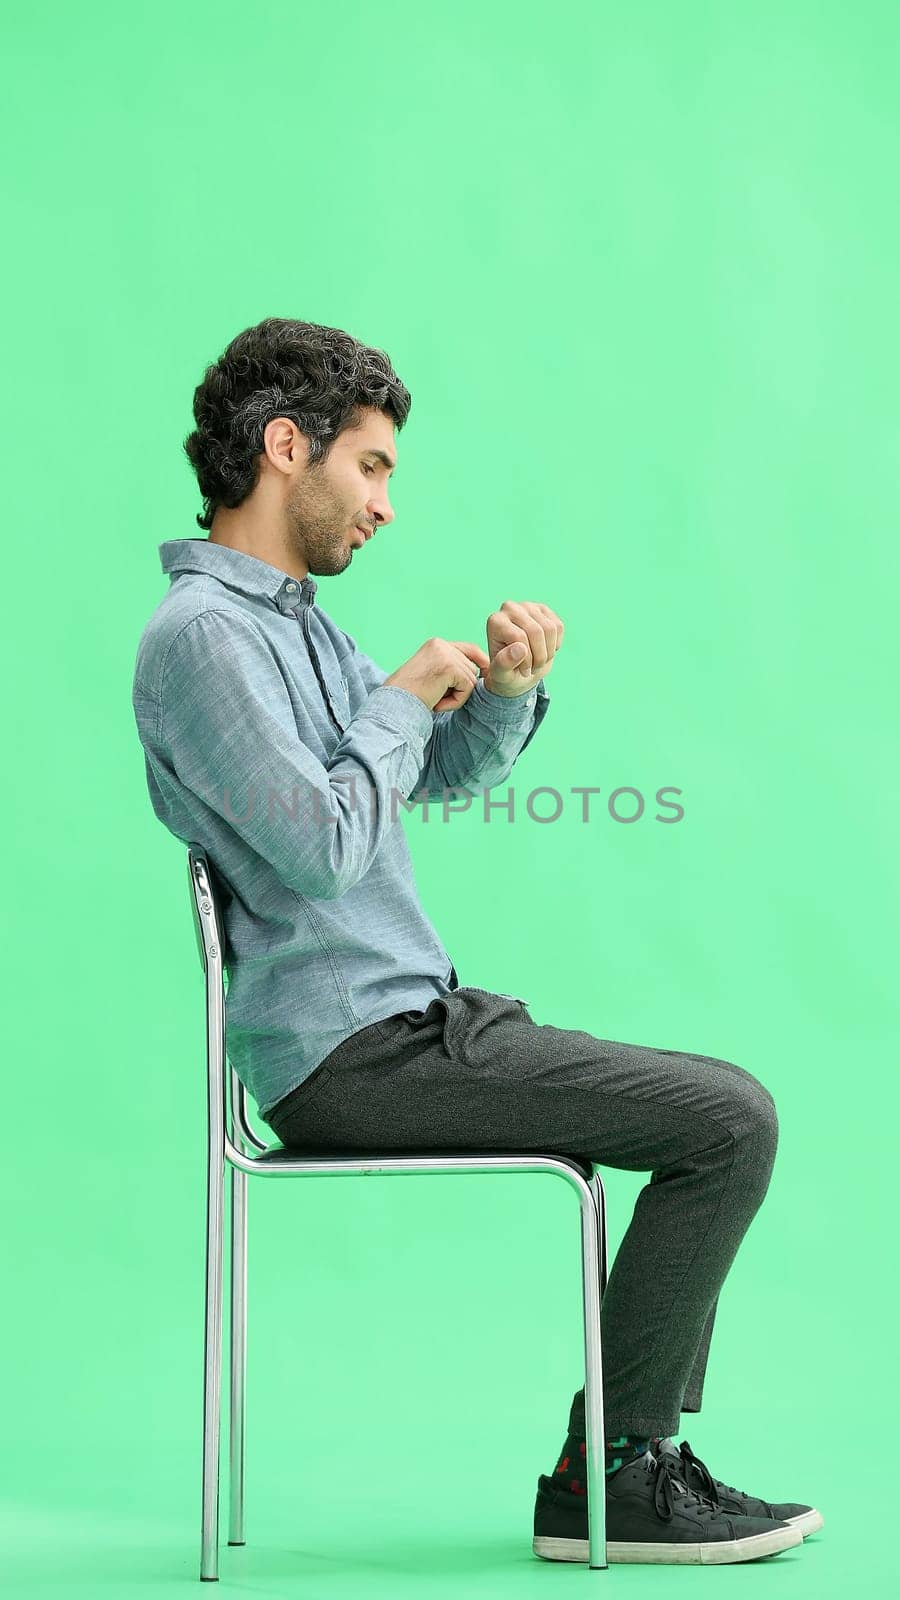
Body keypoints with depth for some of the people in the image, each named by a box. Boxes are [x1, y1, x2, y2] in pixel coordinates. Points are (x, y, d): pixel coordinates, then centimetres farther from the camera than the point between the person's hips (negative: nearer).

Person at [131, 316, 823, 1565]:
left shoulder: (293, 616, 17)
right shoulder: (201, 632, -15)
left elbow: (445, 772, 25)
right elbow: (326, 847, -25)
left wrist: (506, 687, 4)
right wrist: (400, 698, -9)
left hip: (410, 1017, 10)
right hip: (353, 1052, -10)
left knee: (724, 1113, 11)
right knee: (730, 1123, -13)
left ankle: (642, 1459, 11)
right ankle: (603, 1482, -4)